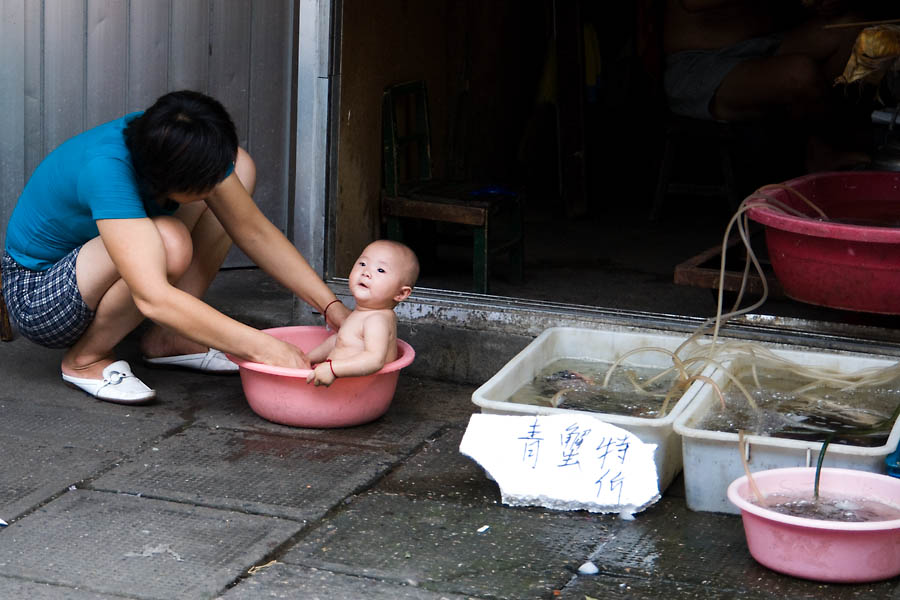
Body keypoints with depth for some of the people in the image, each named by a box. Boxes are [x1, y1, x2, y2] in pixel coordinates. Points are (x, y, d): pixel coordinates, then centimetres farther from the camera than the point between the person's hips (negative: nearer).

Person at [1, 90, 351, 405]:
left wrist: (329, 305, -13)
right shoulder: (107, 168, -36)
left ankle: (166, 339, 0)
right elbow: (153, 298, -44)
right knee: (169, 243, -37)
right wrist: (262, 347, -44)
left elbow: (253, 230, -5)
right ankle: (86, 358, -11)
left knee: (240, 167, -4)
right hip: (37, 298, -8)